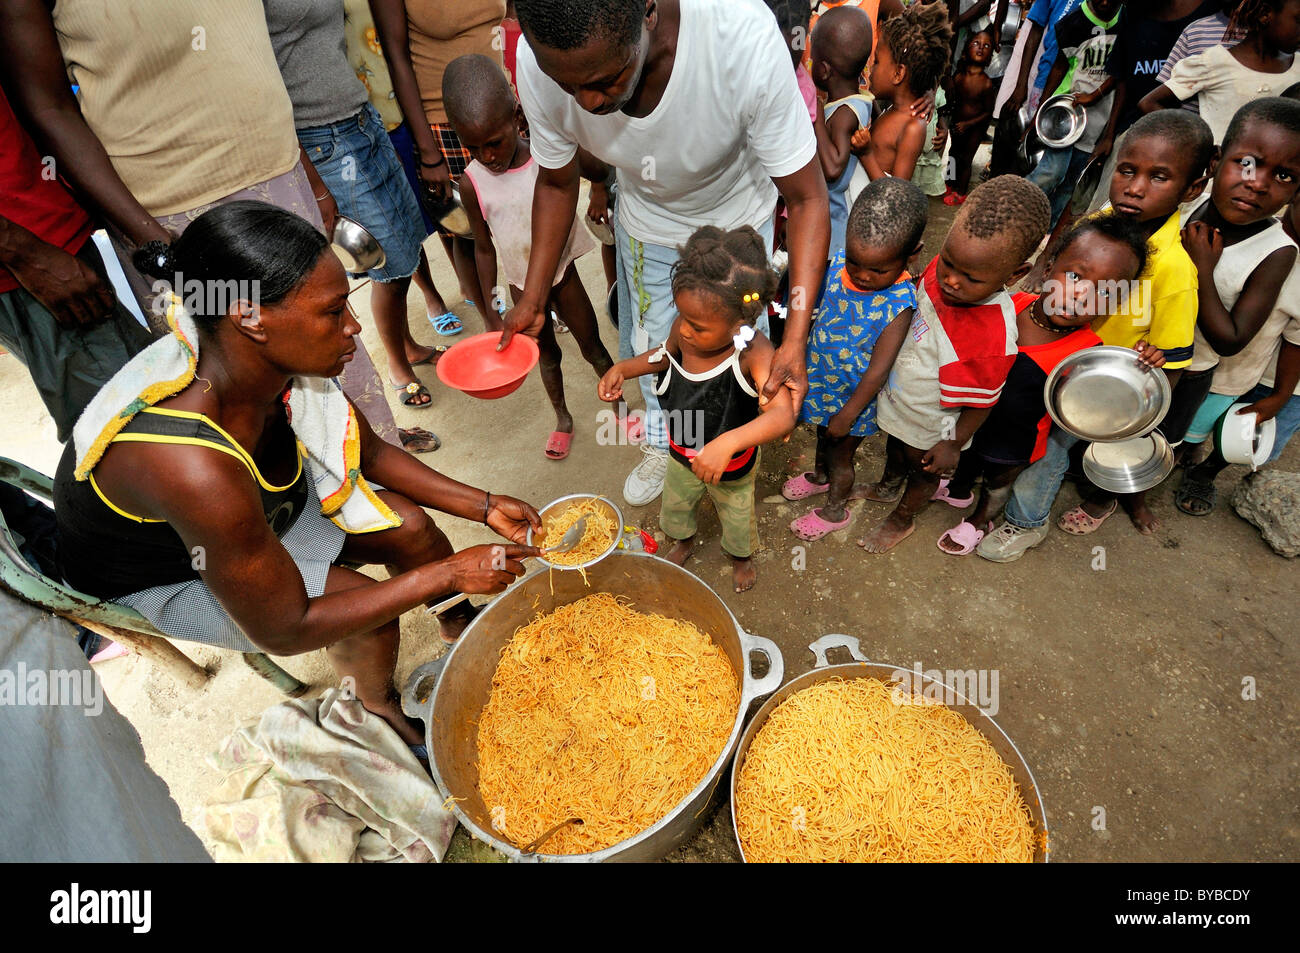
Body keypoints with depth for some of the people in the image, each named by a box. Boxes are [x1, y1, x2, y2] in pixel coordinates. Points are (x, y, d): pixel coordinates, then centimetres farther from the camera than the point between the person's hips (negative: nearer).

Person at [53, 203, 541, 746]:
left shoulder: (277, 362, -23)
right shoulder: (195, 468, -45)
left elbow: (370, 455, -5)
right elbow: (284, 630, -33)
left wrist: (484, 508, -10)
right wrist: (449, 572, -30)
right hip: (155, 578, -6)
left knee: (409, 525, -6)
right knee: (367, 607, -20)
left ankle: (466, 634, 24)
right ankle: (377, 708, 14)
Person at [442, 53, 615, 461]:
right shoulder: (472, 183, -13)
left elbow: (601, 172, 0)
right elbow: (484, 248, -4)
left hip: (562, 272, -1)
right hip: (521, 285, 1)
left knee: (592, 346, 11)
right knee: (547, 354, 18)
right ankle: (562, 418, 41)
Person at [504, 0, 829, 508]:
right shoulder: (538, 63, -31)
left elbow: (806, 199, -32)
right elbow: (556, 183, -9)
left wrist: (795, 341, -39)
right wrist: (533, 298, -12)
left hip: (736, 221, -2)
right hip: (647, 223, 2)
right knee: (647, 343, 16)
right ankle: (662, 440, 48)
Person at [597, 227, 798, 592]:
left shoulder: (753, 352, -39)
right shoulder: (685, 329, -24)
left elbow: (782, 415, -51)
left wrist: (729, 442, -64)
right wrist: (623, 368, -15)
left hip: (733, 465, -4)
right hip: (682, 454, 4)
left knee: (736, 517, 27)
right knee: (674, 504, 31)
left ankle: (741, 556, 62)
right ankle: (684, 540, 67)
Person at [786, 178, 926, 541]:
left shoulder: (899, 304, -31)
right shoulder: (838, 263, -17)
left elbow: (878, 371, -25)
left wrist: (847, 415, -18)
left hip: (854, 395, -5)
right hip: (820, 379, 5)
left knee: (840, 454, 19)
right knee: (822, 436, 31)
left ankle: (835, 509, 46)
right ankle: (819, 476, 62)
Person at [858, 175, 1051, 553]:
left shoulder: (992, 338, -40)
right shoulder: (945, 267, -23)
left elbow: (980, 402, -24)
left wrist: (953, 444, -12)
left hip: (928, 427, -6)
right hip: (897, 397, 6)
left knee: (921, 470, 25)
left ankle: (902, 519, 55)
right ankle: (888, 487, 67)